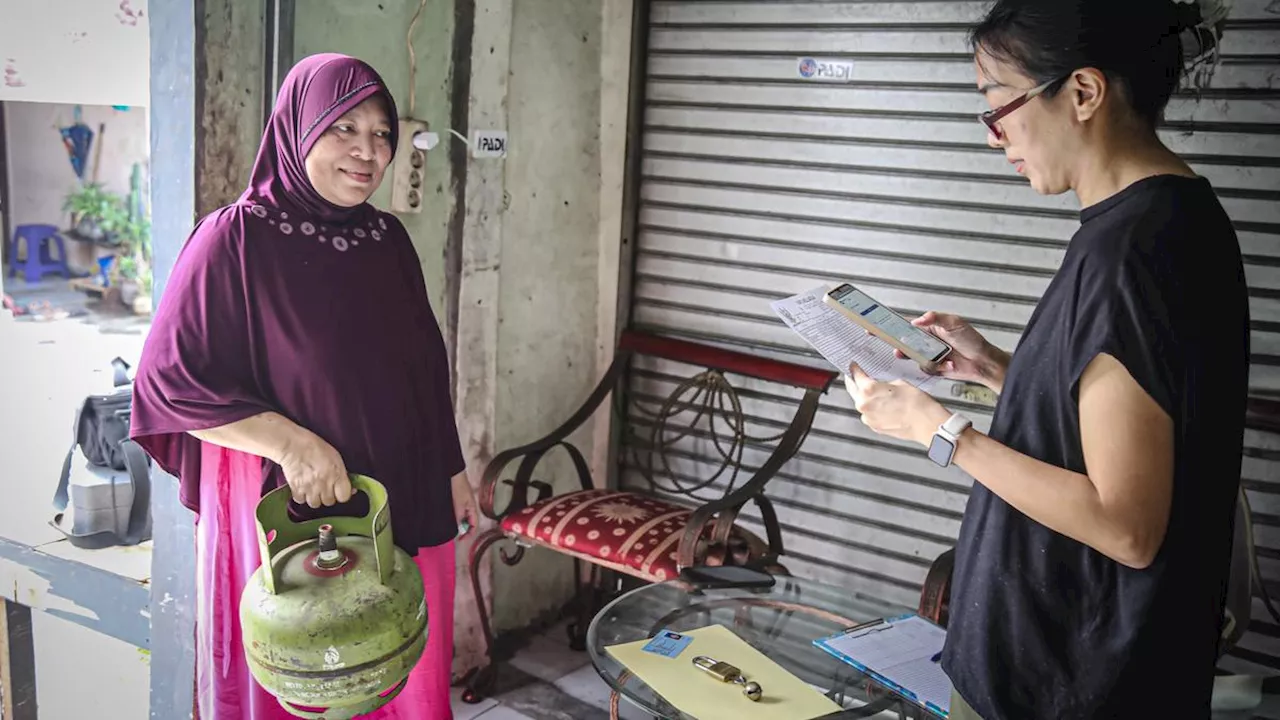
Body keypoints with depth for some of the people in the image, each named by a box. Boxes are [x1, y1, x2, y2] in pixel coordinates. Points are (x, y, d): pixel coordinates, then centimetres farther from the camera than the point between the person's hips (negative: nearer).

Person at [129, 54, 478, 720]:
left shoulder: (388, 239, 6)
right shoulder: (235, 240, -11)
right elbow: (168, 379, -12)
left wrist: (451, 470, 16)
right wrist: (289, 442, -22)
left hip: (401, 509, 5)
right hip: (285, 515, -5)